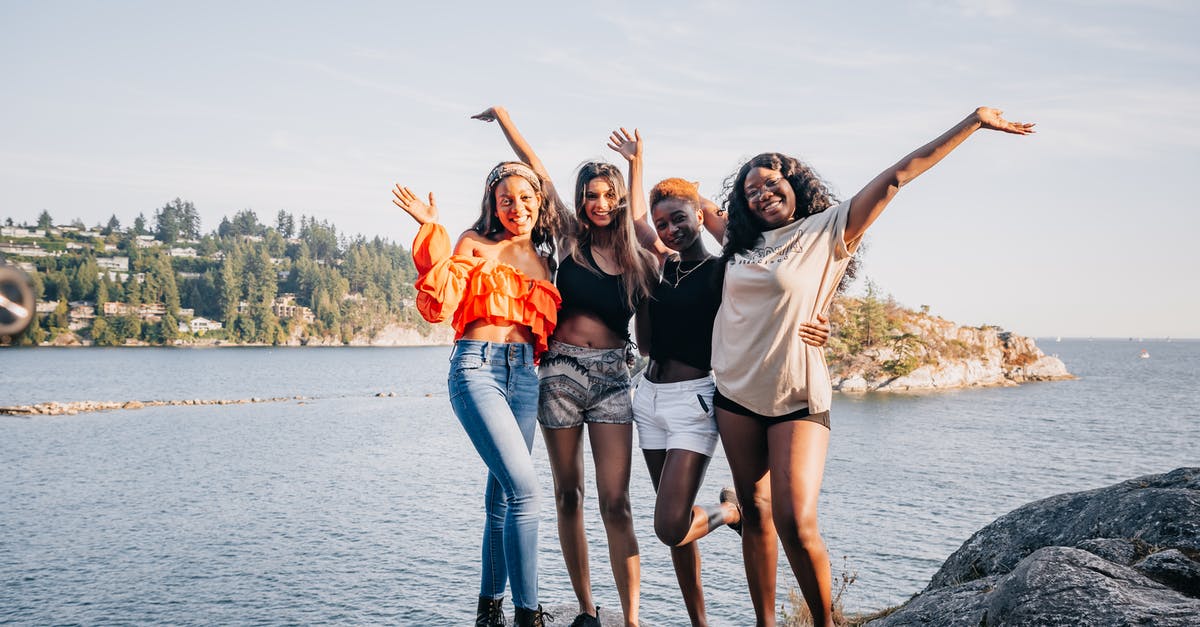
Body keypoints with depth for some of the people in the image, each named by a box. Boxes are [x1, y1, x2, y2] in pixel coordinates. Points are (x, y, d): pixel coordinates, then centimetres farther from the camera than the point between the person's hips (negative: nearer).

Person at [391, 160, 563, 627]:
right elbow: (439, 308, -11)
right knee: (525, 488, -17)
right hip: (478, 368, -6)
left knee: (502, 495, 10)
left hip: (524, 374, 6)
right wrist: (433, 232, -14)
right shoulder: (476, 244, 3)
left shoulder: (543, 257, 17)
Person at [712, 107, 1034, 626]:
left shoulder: (827, 230, -2)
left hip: (797, 402, -5)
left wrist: (974, 122, -7)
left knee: (796, 523, -15)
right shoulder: (742, 245, 11)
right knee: (756, 515, 9)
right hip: (736, 397, 5)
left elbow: (896, 177, -6)